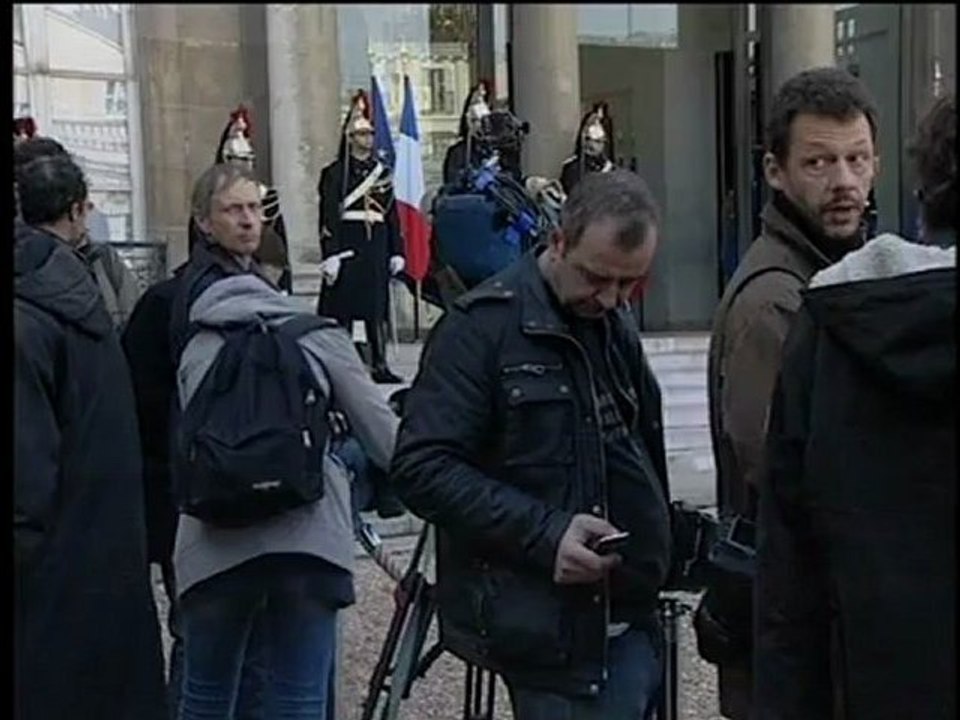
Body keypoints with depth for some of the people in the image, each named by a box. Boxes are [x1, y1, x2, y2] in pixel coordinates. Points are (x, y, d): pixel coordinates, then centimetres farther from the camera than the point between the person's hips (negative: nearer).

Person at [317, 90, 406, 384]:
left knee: (377, 307, 6)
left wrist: (397, 251, 9)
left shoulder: (382, 171, 14)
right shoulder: (334, 172, -2)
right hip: (347, 246, -5)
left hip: (376, 248, 5)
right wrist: (331, 255, -16)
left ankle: (380, 365, 10)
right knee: (342, 307, -1)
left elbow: (392, 214, 15)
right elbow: (328, 216, -8)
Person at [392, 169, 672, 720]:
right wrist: (544, 533, -24)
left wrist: (655, 559, 11)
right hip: (541, 627, -7)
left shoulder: (618, 330, 13)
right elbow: (421, 467, -16)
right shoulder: (483, 325, -10)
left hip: (627, 619, 7)